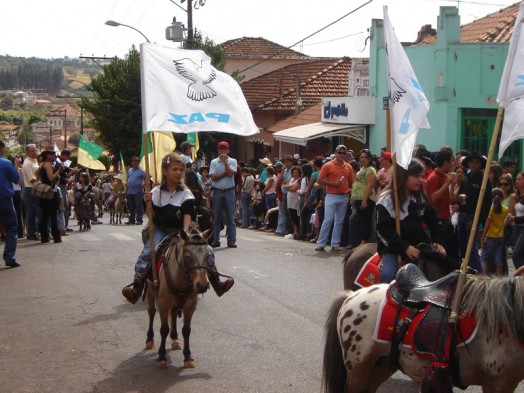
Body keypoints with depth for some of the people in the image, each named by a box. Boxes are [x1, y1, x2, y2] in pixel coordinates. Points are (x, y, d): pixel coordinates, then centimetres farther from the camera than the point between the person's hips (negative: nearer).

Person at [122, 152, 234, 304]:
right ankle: (137, 286, -27)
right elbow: (153, 217, 3)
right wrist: (149, 203, -15)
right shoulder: (156, 192, 1)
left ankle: (216, 283, -3)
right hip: (160, 230, -1)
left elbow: (187, 214, -11)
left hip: (180, 230, 1)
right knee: (147, 252, -26)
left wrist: (185, 232, -27)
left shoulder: (186, 193, 2)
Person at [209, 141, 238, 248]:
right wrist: (225, 173, -9)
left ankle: (231, 241, 0)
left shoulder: (232, 161, 6)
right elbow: (213, 177, -6)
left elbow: (230, 173, -12)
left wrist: (225, 161, -10)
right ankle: (216, 240, 8)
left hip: (229, 192, 0)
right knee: (216, 217, 4)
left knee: (230, 217, -1)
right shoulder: (214, 162, 5)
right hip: (217, 192, 0)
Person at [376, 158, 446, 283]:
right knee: (388, 275, -30)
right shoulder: (386, 200, -10)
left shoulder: (421, 197, 7)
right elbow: (383, 231, -16)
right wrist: (405, 247, -24)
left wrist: (437, 242, -2)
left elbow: (434, 221, 14)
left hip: (419, 246, 5)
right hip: (393, 248, -5)